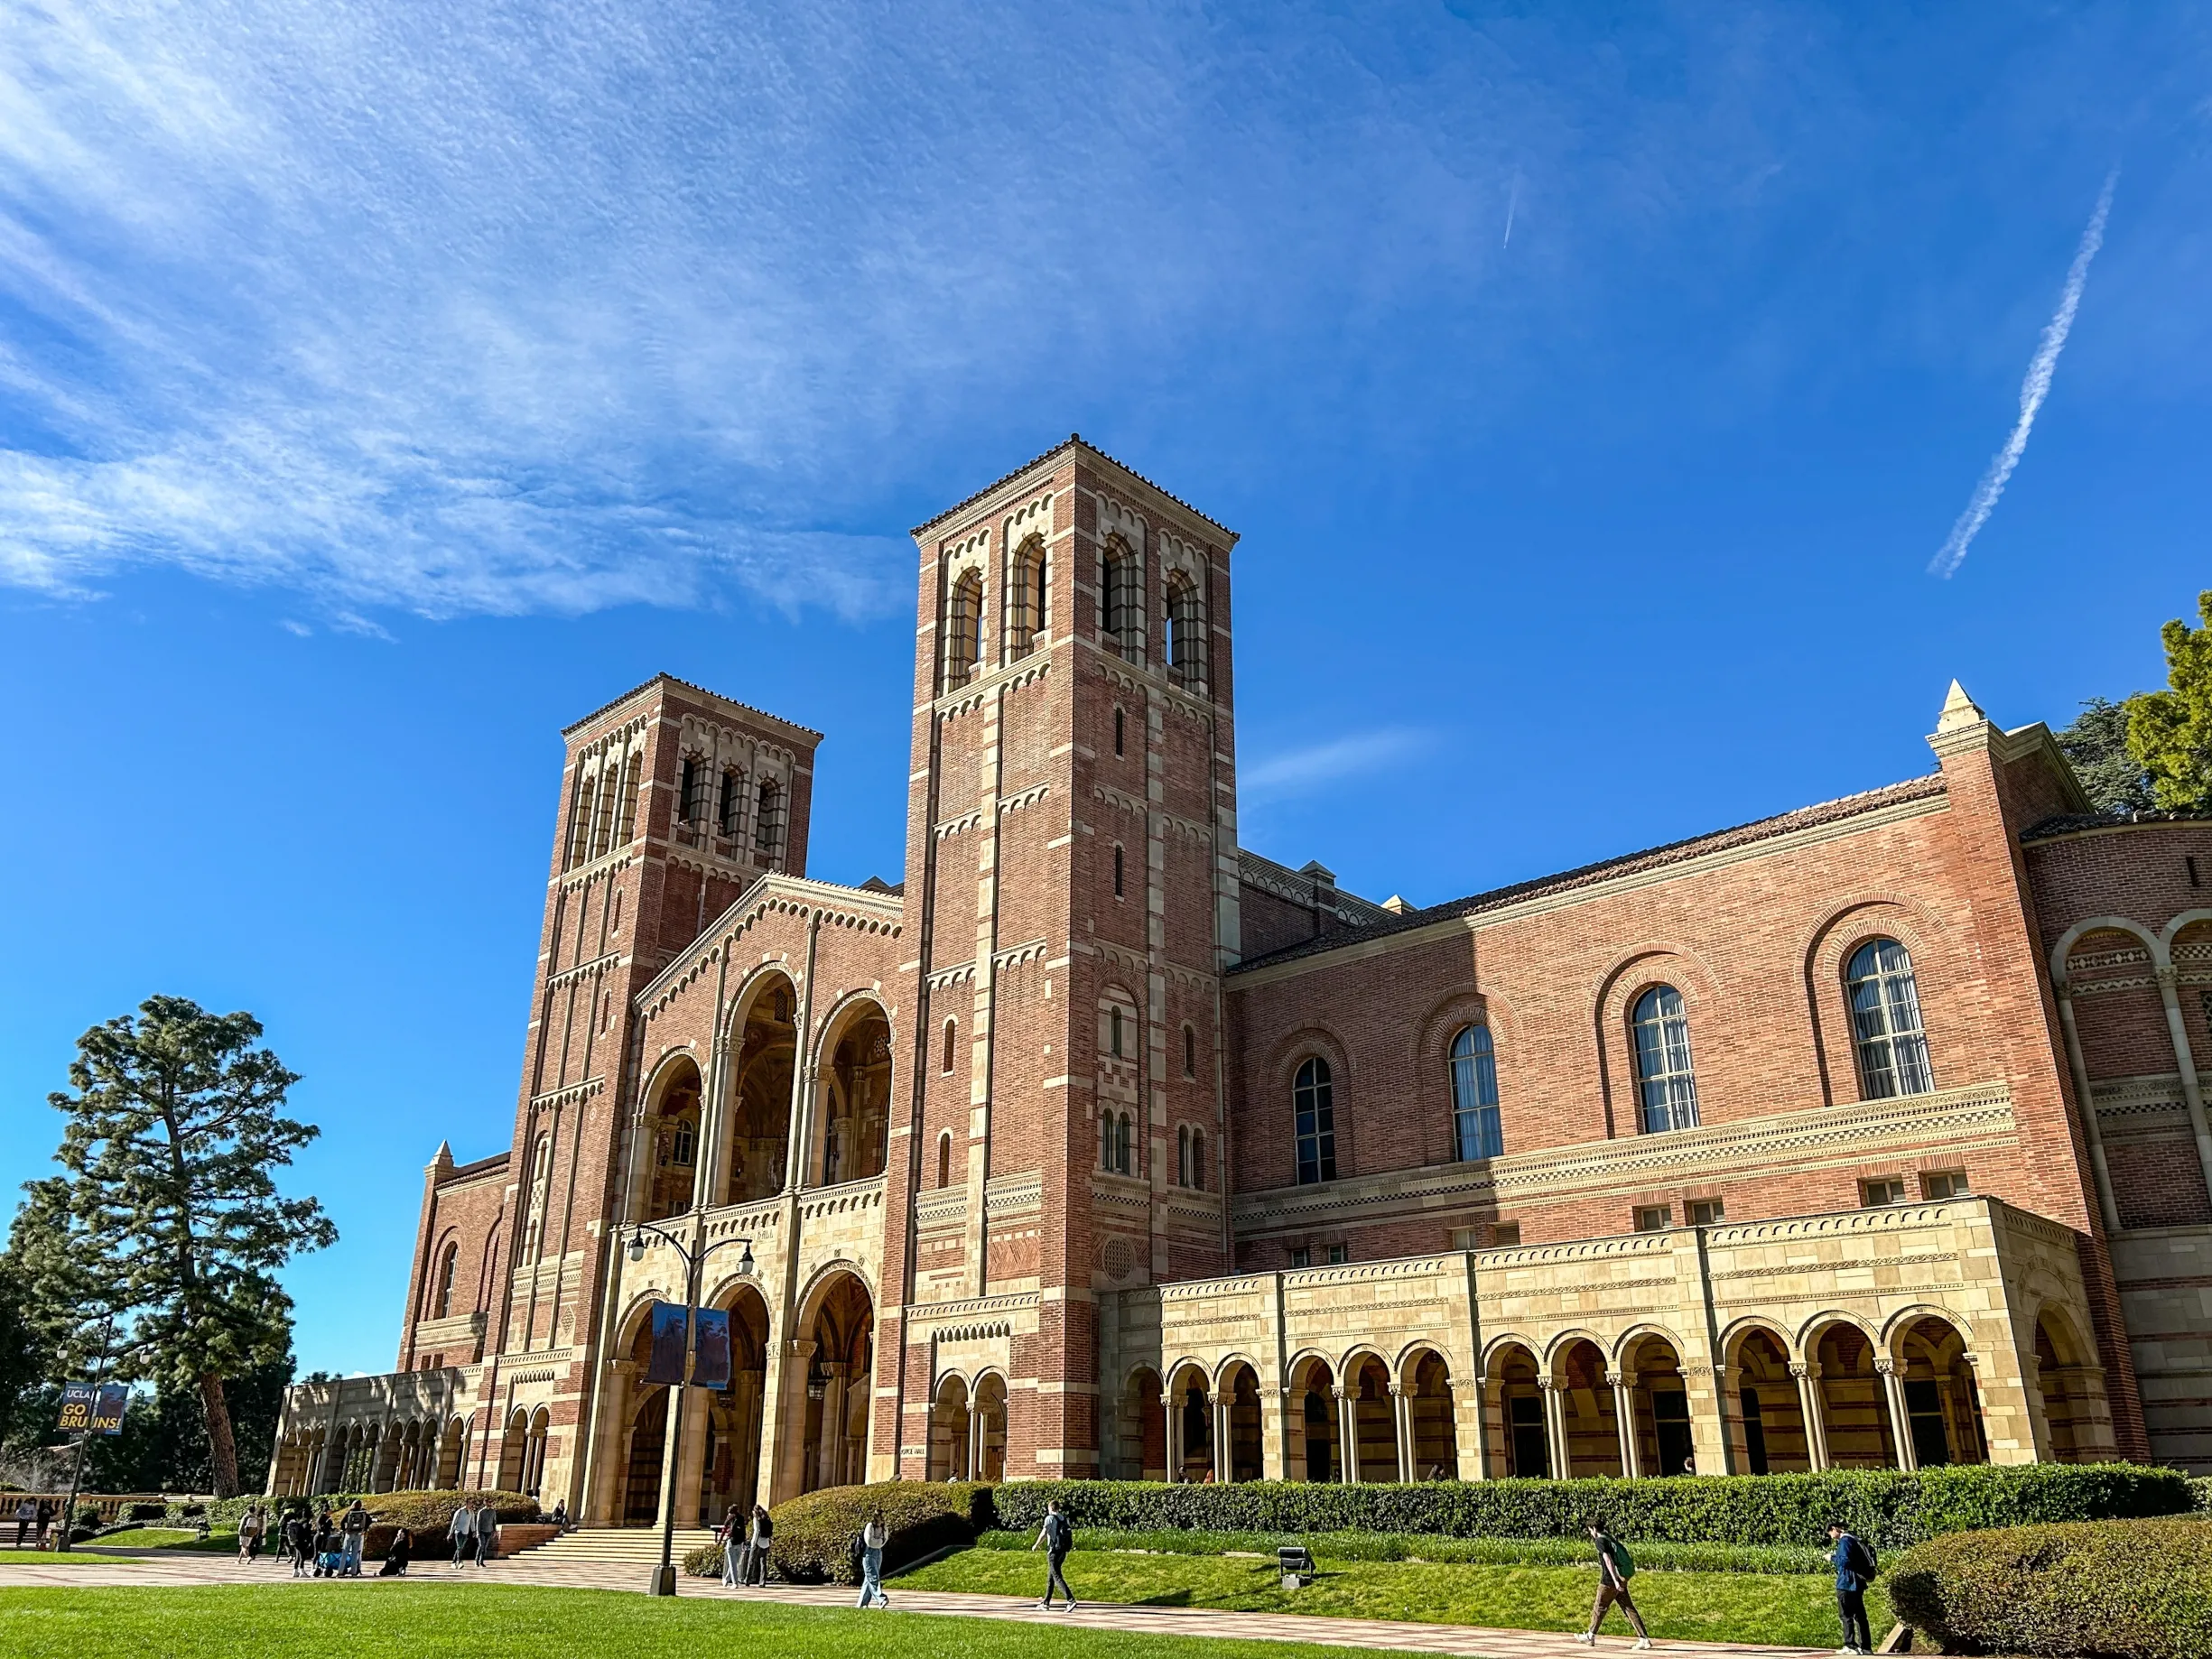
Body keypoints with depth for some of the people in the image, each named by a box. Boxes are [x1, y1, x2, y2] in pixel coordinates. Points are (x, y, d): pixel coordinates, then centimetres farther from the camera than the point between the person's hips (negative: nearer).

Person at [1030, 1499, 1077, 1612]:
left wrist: (1035, 1545, 2)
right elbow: (1071, 1533, 7)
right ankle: (1046, 1603, 23)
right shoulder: (1064, 1519, 11)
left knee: (1057, 1577, -9)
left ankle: (1071, 1600, -22)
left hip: (1054, 1551, -7)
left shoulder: (1050, 1518, -8)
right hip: (1063, 1551, 7)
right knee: (1050, 1577, 18)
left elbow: (1043, 1534, -11)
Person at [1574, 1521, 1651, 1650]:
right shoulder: (1611, 1539, 16)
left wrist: (1616, 1580, -26)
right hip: (1622, 1579, 7)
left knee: (1599, 1607, 7)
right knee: (1629, 1608, 5)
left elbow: (1608, 1560, -20)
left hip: (1609, 1581, -7)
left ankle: (1590, 1637, 17)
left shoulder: (1600, 1541, -8)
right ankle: (1644, 1639, -4)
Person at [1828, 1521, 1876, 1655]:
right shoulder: (1853, 1539, 15)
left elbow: (1844, 1561, -23)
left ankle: (1850, 1645, -8)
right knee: (1860, 1615, 10)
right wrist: (1836, 1557, 14)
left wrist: (1832, 1558, -7)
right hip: (1857, 1584, 9)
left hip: (1847, 1584, -9)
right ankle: (1865, 1647, 12)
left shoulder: (1845, 1541, -14)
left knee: (1846, 1615, -4)